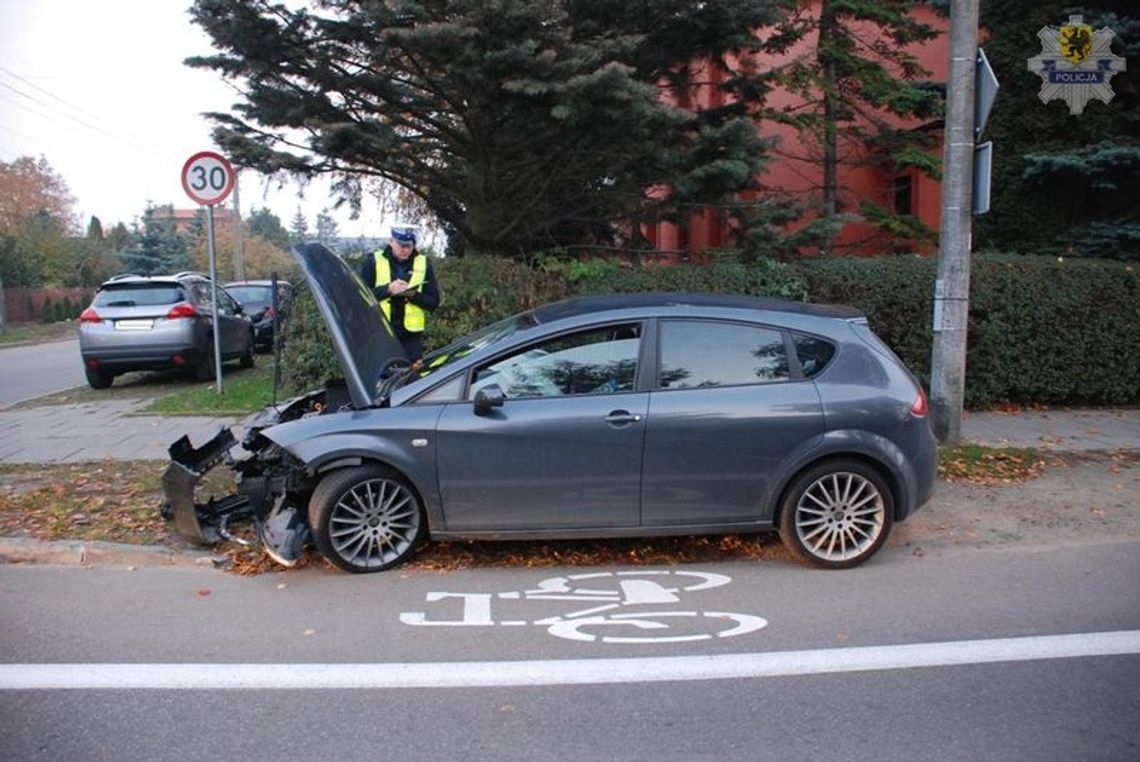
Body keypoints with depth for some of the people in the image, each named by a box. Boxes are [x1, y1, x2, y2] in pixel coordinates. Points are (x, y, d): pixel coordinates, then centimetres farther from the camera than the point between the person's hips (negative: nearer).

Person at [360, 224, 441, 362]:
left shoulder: (423, 264, 8)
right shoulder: (373, 261, 3)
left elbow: (433, 301, 5)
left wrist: (413, 295, -14)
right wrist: (387, 289, -17)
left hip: (411, 335, 2)